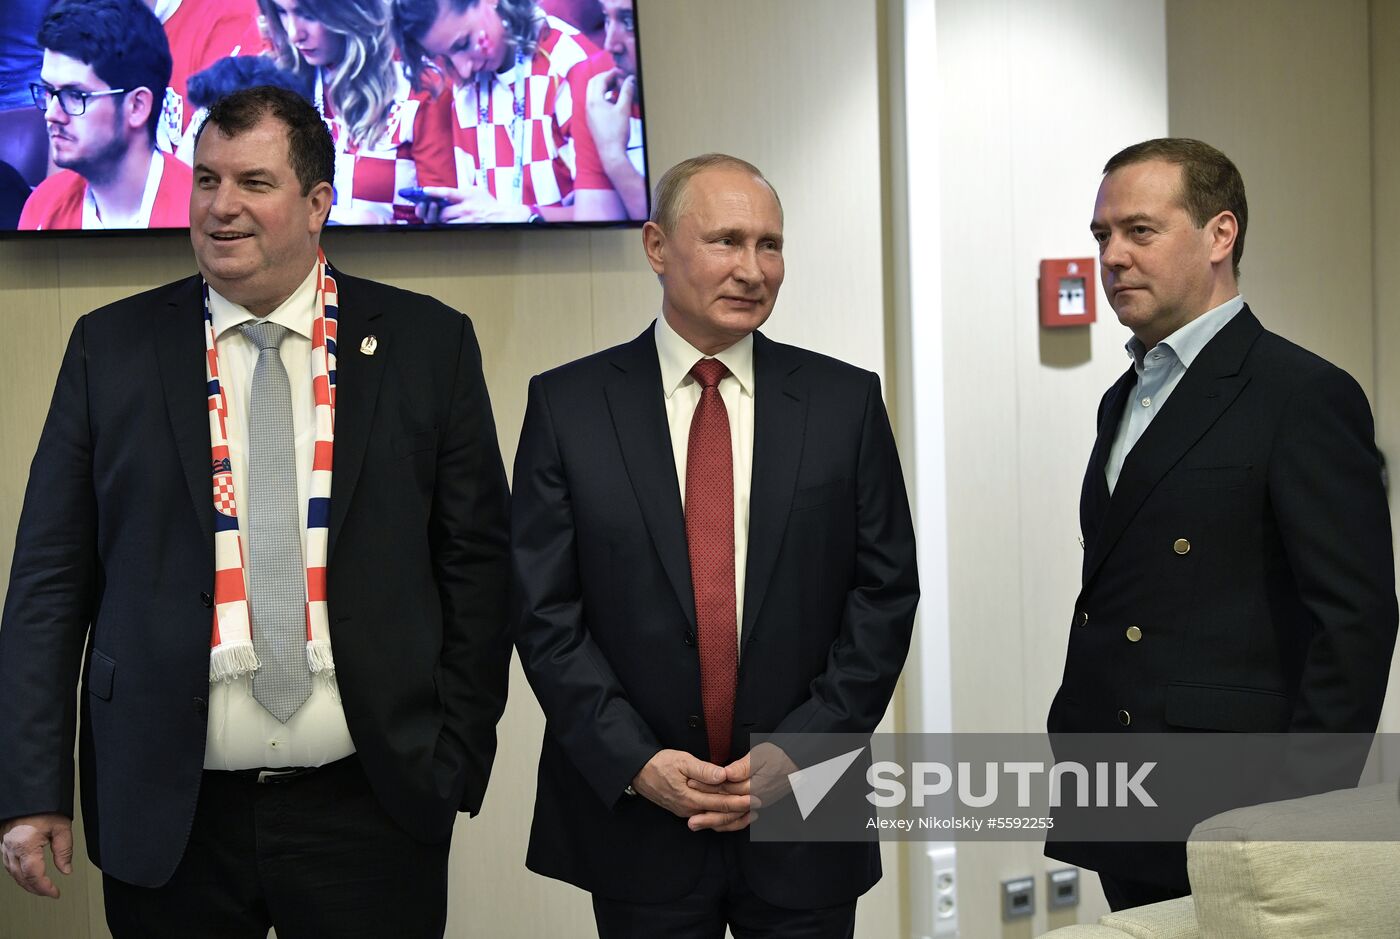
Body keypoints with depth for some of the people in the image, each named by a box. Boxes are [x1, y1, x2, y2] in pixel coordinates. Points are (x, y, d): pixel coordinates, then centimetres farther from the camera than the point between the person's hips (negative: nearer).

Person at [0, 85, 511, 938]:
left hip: (371, 809, 0)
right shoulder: (112, 348, 3)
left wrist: (458, 758, 0)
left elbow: (477, 559, 4)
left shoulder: (428, 344, 2)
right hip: (167, 816, 1)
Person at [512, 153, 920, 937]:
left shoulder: (846, 401, 2)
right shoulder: (567, 405, 0)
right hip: (634, 818, -1)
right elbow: (544, 610, -2)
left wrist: (798, 752, -8)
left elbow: (886, 594, 1)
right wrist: (638, 763, -11)